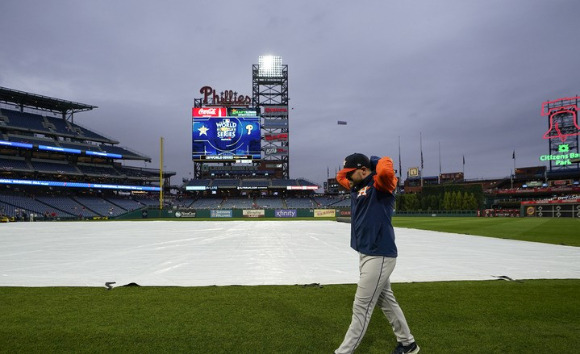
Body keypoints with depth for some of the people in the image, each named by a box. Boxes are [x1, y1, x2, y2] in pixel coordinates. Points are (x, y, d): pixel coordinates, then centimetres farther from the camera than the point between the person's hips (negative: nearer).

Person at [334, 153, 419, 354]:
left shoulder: (379, 185, -13)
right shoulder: (356, 187, 13)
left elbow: (386, 170, -35)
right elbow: (340, 177, 29)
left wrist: (377, 161, -13)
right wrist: (351, 166, 13)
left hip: (379, 256, -10)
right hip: (367, 254, 10)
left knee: (361, 307, -3)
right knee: (386, 300, 20)